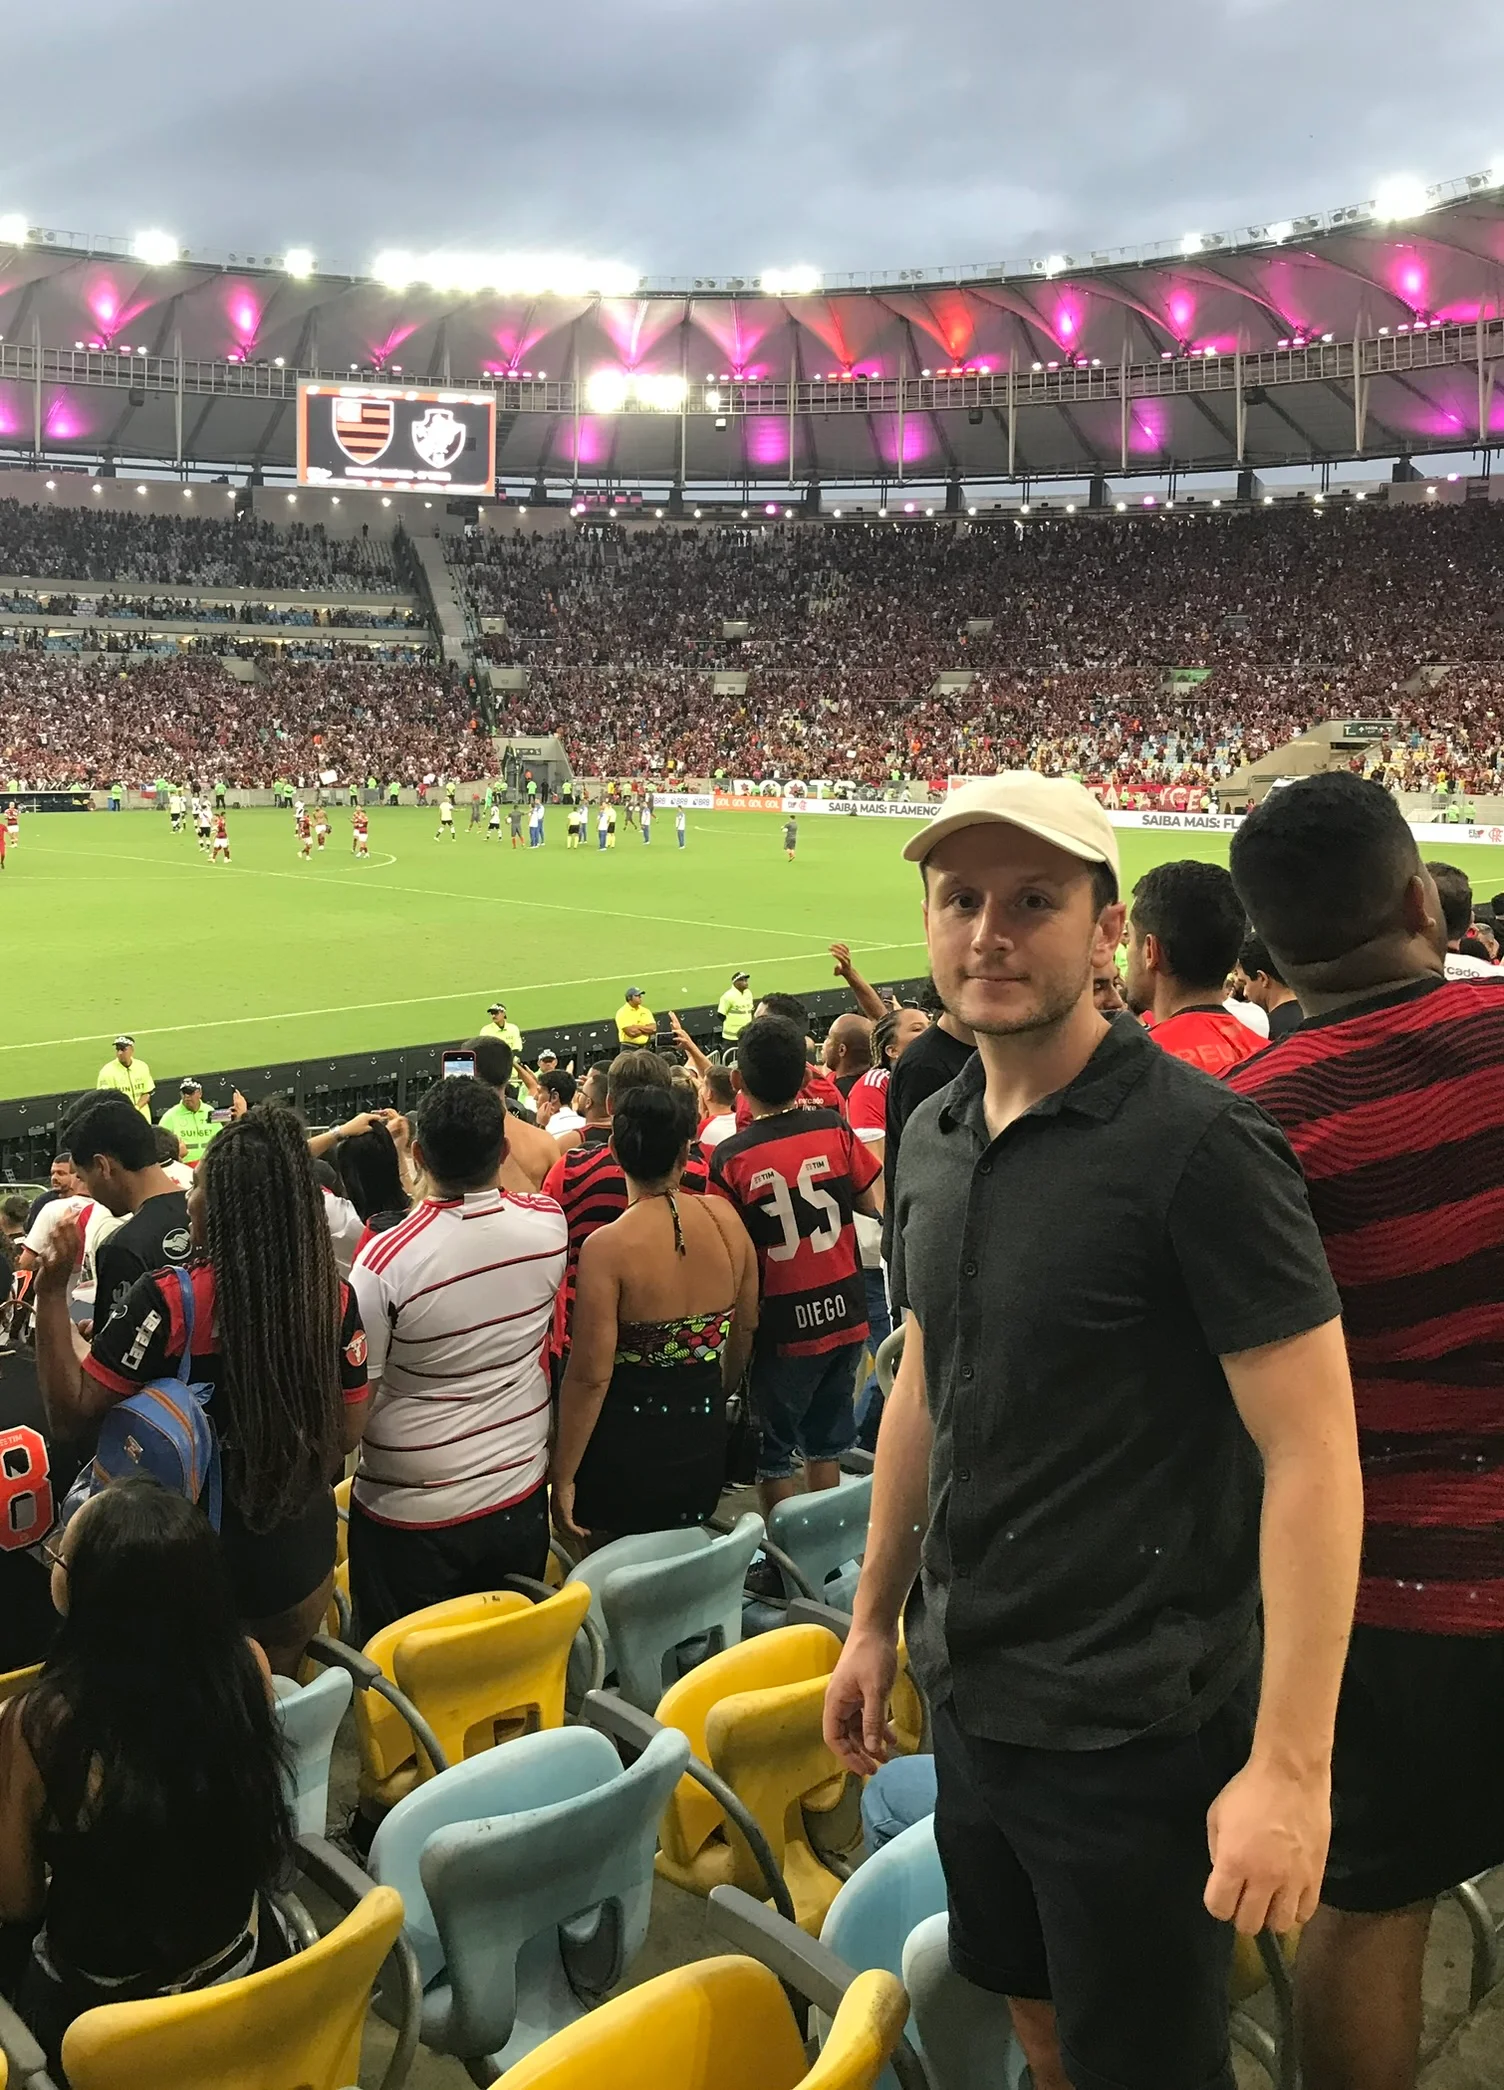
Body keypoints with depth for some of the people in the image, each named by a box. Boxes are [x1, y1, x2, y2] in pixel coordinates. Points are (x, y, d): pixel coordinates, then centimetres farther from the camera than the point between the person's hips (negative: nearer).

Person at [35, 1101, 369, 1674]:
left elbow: (69, 1413, -17)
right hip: (300, 1558, 2)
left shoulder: (167, 1302, -23)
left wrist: (52, 1292, -16)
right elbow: (348, 1433, -4)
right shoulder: (334, 1299, -14)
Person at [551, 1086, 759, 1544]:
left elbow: (590, 1376, -19)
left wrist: (563, 1477, -9)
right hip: (705, 1444, 5)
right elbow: (745, 1330, 10)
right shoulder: (726, 1220, -4)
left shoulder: (607, 1246, -20)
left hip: (627, 1452, -5)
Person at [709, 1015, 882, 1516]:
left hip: (783, 1325, -4)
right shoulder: (834, 1128, -6)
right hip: (844, 1314, 4)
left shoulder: (729, 1158, -15)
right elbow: (870, 1204, 6)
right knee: (824, 1442, 19)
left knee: (774, 1453, 12)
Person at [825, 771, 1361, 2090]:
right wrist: (876, 1619, 16)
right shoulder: (933, 1138, 3)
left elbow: (1314, 1453, -20)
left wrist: (1289, 1767, -22)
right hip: (972, 1700, 7)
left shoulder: (1198, 1146, -19)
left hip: (1137, 1728, -6)